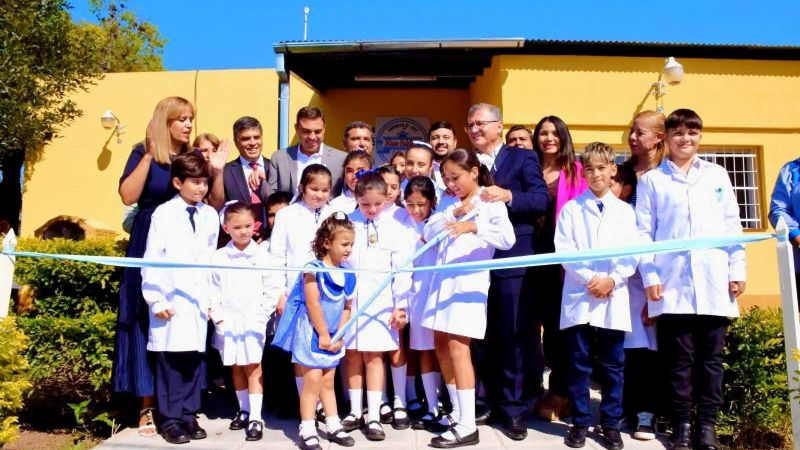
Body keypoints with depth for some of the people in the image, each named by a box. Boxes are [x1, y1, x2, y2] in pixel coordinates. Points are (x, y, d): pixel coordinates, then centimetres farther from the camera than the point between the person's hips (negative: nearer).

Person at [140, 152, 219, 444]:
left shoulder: (210, 215, 7)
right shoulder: (163, 214, -2)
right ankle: (170, 419, 16)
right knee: (169, 362, 3)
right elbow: (151, 260, -3)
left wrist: (211, 297, 8)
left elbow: (211, 259, 9)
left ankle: (189, 415, 20)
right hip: (170, 299, -3)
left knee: (193, 360, 7)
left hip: (197, 299, 3)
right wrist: (156, 299, -8)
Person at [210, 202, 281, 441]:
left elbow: (273, 288, -2)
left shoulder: (262, 256, -3)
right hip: (227, 322, 2)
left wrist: (262, 316, -5)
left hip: (253, 321, -2)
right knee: (236, 368, 13)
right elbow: (212, 288, 4)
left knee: (253, 368, -1)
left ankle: (256, 418, 4)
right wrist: (217, 315, -3)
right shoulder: (219, 257, 1)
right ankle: (244, 410, 27)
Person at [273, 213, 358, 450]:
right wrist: (323, 334, -15)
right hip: (311, 332, -6)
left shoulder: (347, 274, 3)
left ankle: (333, 426, 24)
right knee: (313, 379, -6)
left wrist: (338, 336, -2)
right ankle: (307, 431, 4)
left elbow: (346, 308, 7)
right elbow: (312, 304, -18)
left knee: (328, 381, 15)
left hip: (333, 335, 6)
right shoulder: (314, 269, -15)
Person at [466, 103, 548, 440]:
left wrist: (508, 195, -25)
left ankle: (511, 408, 16)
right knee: (480, 336, 11)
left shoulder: (523, 158, 3)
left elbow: (542, 199, -10)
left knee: (511, 336, 3)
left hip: (511, 259, -3)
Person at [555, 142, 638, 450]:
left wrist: (612, 280, -11)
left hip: (614, 297, 1)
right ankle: (580, 423, 15)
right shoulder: (571, 209, 5)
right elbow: (564, 251, -3)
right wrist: (589, 279, -12)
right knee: (579, 363, 4)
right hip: (579, 296, -1)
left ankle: (611, 424, 19)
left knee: (612, 365, 7)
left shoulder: (625, 210, 10)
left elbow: (632, 254, 4)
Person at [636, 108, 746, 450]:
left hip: (714, 283, 2)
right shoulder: (651, 180, 6)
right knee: (679, 358, 4)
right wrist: (649, 276, -6)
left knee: (711, 357, 7)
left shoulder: (717, 175, 13)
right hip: (673, 284, -2)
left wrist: (737, 270, 4)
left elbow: (732, 225, 11)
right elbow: (644, 233, 2)